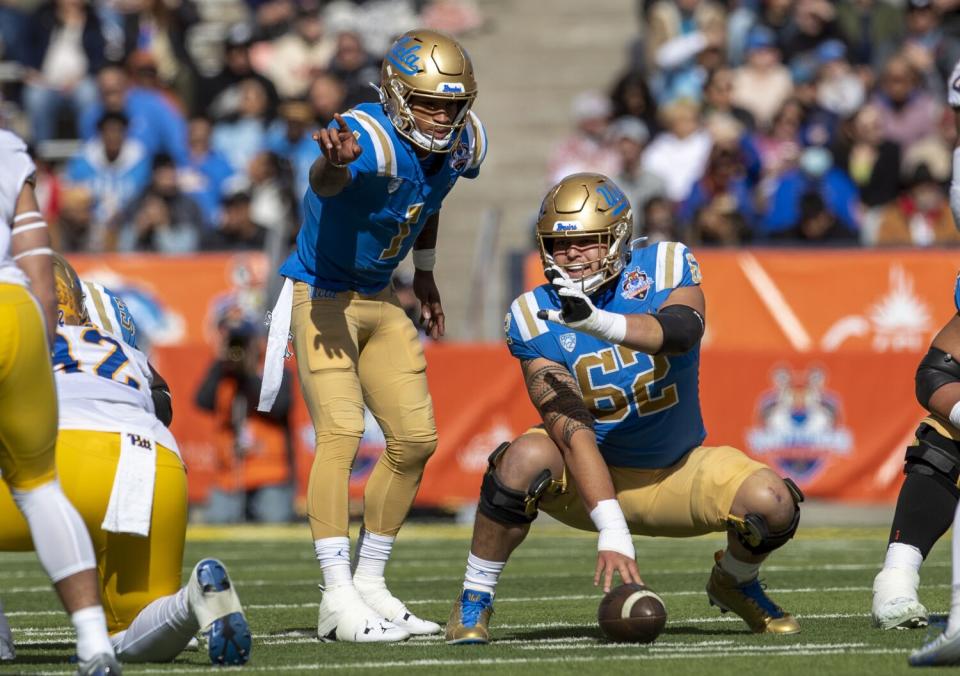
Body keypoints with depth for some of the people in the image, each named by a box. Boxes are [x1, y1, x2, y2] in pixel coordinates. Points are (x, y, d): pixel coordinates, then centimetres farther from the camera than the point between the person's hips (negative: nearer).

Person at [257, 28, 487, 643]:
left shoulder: (460, 145, -5)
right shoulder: (372, 138, -29)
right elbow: (326, 181, -53)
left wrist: (424, 273, 23)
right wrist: (334, 161, -76)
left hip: (379, 301, 8)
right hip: (322, 294, -8)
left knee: (415, 439, 7)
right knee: (341, 432, -19)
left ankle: (370, 582, 18)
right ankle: (339, 599, -22)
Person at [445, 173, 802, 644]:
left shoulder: (665, 268, -12)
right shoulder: (536, 317, -15)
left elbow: (683, 331, -37)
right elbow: (572, 430, -26)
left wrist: (597, 322, -55)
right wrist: (612, 530, -36)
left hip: (677, 473, 1)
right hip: (593, 480, -1)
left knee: (772, 503, -24)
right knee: (526, 459, -33)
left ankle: (735, 581, 12)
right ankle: (475, 600, -13)